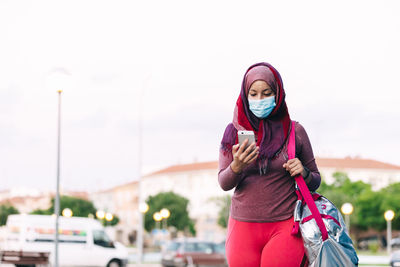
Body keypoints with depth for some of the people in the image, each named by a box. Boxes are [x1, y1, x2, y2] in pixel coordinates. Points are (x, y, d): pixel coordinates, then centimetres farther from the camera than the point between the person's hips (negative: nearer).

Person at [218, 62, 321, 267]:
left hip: (285, 225, -1)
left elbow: (315, 181, 12)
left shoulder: (294, 131, 3)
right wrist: (236, 167, -23)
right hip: (243, 225, 2)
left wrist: (304, 173, -10)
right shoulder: (234, 132, 5)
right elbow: (224, 183, -3)